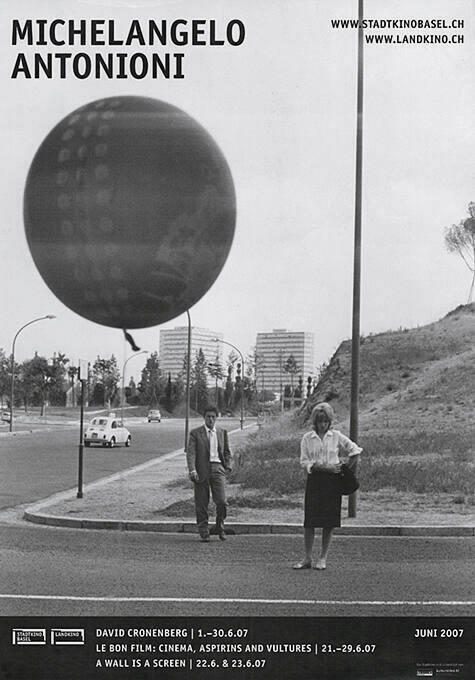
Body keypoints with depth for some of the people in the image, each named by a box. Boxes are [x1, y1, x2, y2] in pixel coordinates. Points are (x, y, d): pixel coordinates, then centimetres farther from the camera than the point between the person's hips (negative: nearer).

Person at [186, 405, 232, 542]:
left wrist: (228, 466, 8)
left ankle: (220, 527, 12)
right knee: (201, 504, 1)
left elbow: (227, 452, 22)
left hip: (218, 468, 2)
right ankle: (203, 531, 13)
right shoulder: (195, 433, 3)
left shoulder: (222, 432, 15)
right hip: (202, 470, -2)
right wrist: (192, 470, -17)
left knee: (221, 501, -9)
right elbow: (190, 452, -5)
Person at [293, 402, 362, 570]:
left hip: (332, 481, 0)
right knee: (309, 521, -3)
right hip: (314, 480, 0)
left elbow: (355, 450, 11)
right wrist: (324, 467, -15)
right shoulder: (307, 438, 3)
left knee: (329, 522, 1)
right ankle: (307, 558, 5)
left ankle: (322, 558, 11)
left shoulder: (336, 436, 4)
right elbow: (304, 462, -3)